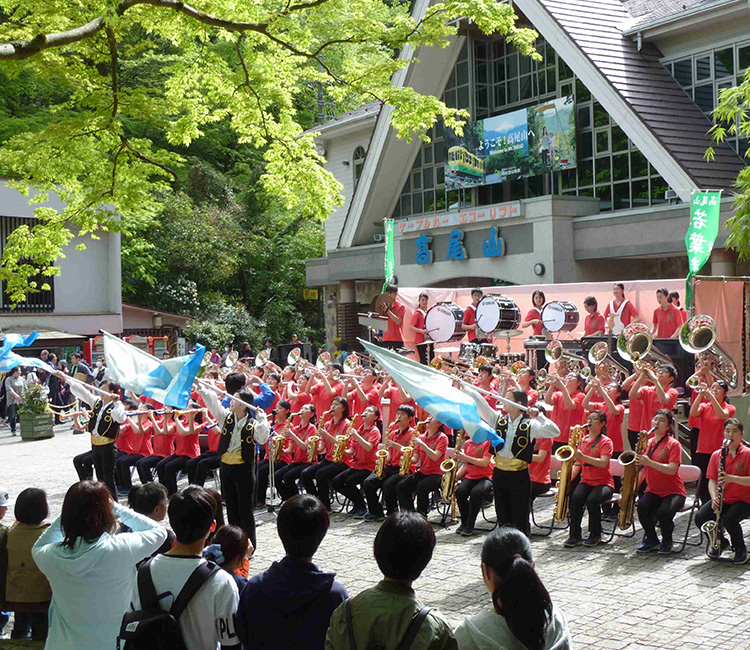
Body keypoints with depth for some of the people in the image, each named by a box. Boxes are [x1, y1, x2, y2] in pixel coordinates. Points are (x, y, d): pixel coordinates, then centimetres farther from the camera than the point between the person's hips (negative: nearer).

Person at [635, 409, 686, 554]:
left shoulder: (674, 444, -7)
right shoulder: (648, 443, 11)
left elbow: (672, 470, -21)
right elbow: (643, 469, 16)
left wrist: (649, 462, -30)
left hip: (673, 491, -4)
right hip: (652, 491, 4)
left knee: (664, 512, -33)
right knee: (641, 507, -27)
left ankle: (667, 541, 0)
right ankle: (652, 540, -2)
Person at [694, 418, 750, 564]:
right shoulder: (716, 455, 6)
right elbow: (712, 480, 3)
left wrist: (732, 478, -30)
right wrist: (714, 497, -16)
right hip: (722, 500, 4)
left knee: (728, 519, -33)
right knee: (700, 518, -19)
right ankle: (720, 542, 12)